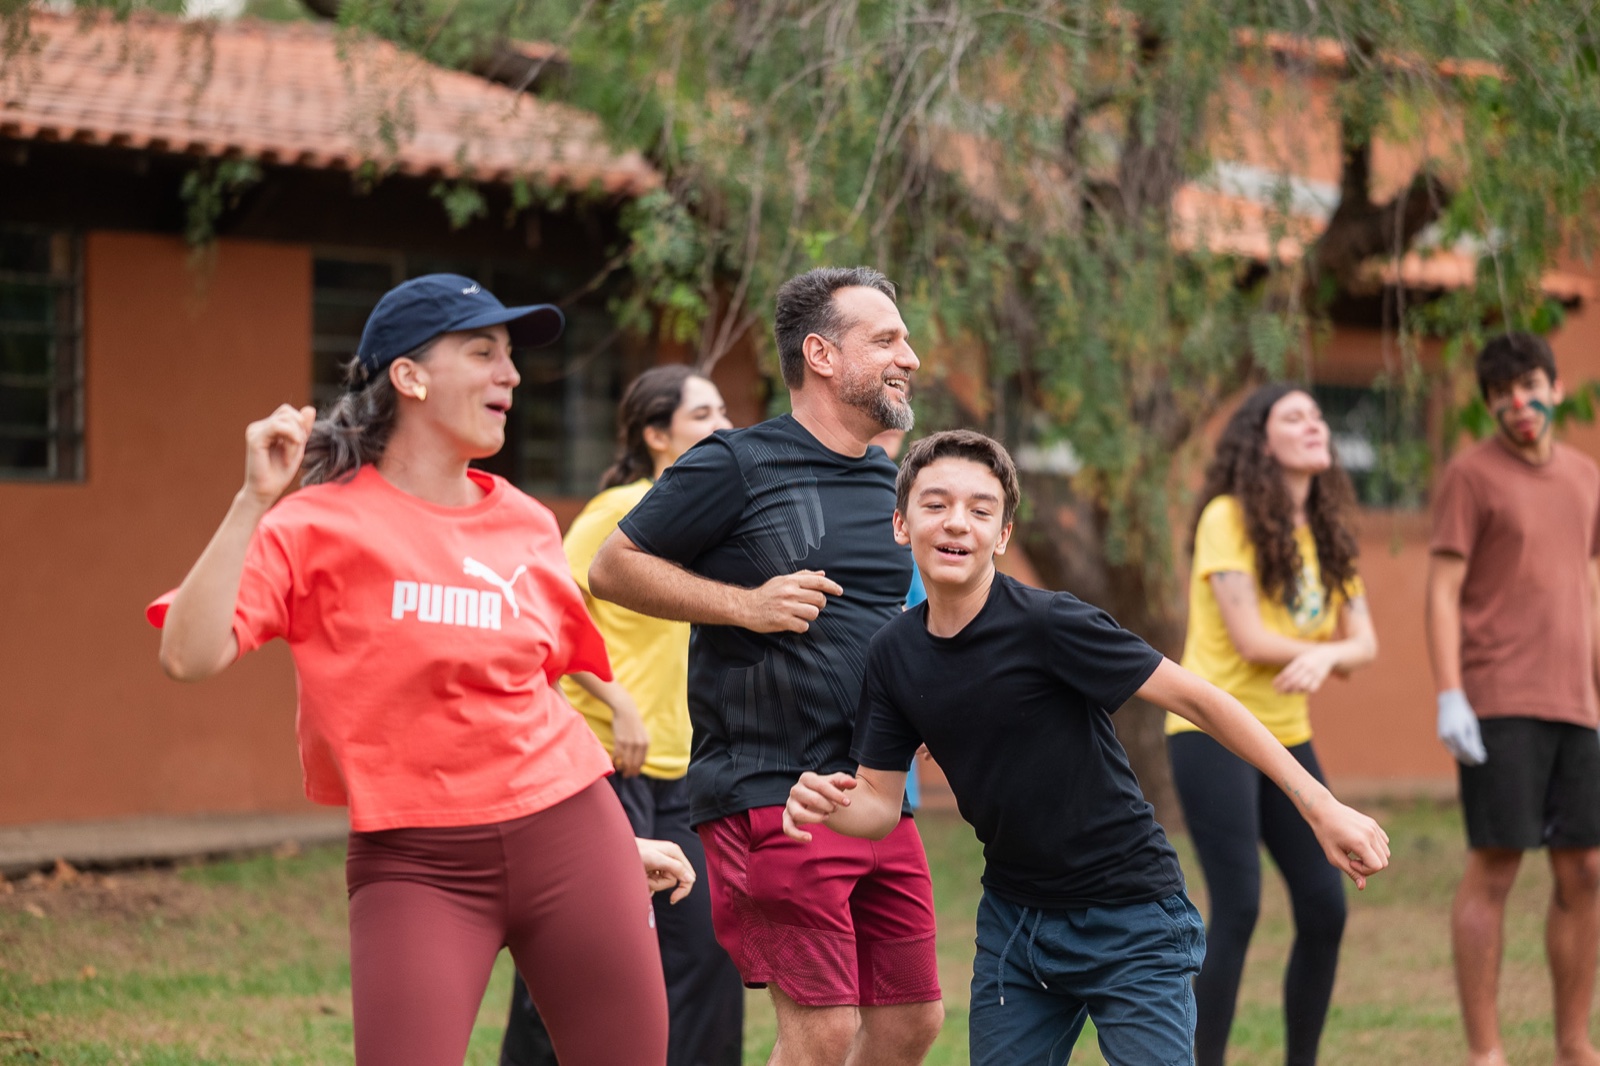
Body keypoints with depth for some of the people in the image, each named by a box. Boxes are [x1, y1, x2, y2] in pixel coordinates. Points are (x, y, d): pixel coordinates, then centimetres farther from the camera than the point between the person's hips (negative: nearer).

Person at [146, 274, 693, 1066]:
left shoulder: (525, 525, 9)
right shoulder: (317, 525, -5)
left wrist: (616, 838, 24)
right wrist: (253, 501, -22)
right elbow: (189, 657, -17)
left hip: (565, 835, 5)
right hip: (416, 864, -5)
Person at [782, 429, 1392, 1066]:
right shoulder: (894, 655, -2)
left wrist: (1320, 808, -21)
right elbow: (880, 802, 3)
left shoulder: (1048, 624, -20)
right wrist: (828, 803, -21)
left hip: (1128, 923, -5)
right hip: (1013, 920, 6)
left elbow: (1195, 698, -18)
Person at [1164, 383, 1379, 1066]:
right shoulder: (1229, 518, -10)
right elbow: (1249, 639, -16)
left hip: (1287, 739, 7)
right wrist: (1334, 652, -4)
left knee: (1325, 908, 2)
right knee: (1238, 909, -13)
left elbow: (1364, 643, 2)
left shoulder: (1326, 534, 10)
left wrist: (1323, 656, -20)